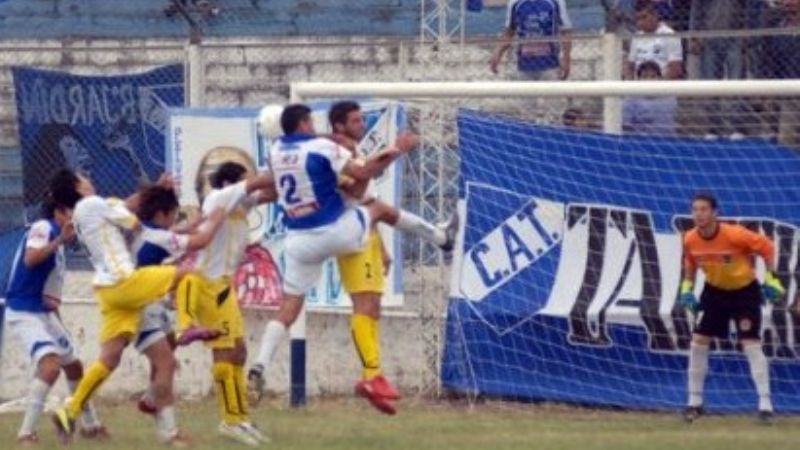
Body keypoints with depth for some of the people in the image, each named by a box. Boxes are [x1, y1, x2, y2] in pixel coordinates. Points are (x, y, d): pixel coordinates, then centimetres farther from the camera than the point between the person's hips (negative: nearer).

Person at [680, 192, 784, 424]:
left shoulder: (735, 235, -28)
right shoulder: (690, 240, -13)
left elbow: (767, 247, -16)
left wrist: (770, 279, -19)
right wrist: (687, 287, -2)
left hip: (745, 291, -5)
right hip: (714, 291, 5)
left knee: (751, 344, -13)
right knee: (698, 341, -1)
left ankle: (765, 404, -9)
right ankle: (694, 402, 11)